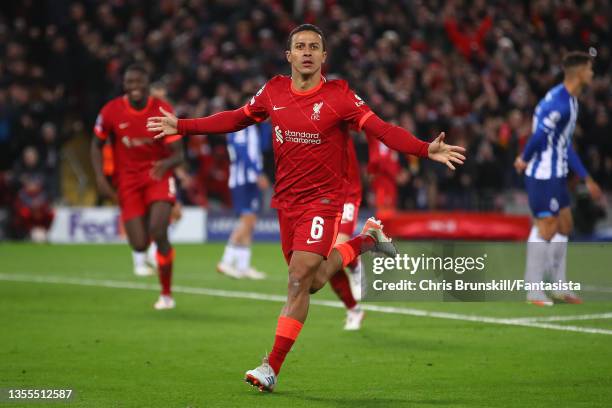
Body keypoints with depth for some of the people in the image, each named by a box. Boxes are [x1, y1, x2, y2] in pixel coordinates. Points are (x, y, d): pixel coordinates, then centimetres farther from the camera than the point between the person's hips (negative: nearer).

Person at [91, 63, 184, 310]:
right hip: (127, 181, 1)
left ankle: (166, 294, -2)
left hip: (158, 176, -1)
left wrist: (166, 164, -33)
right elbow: (97, 144, 8)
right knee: (139, 245, -8)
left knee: (159, 234, -22)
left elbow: (178, 154, -9)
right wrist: (100, 178, -5)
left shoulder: (163, 111, -11)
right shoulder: (111, 111, -8)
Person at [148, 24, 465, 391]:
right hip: (287, 200, 5)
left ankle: (272, 367, -8)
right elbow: (237, 119, 16)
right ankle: (366, 240, 40)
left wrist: (426, 149, -32)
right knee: (312, 281, 15)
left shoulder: (339, 96, -12)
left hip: (324, 198, -5)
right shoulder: (274, 92, 2)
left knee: (301, 278, -14)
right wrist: (181, 126, 16)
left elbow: (382, 129, -18)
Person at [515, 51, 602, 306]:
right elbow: (539, 135, -23)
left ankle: (559, 288, 22)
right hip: (543, 175, -10)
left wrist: (587, 179, 19)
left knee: (564, 225, 14)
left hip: (557, 175, 10)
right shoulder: (558, 102, -21)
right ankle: (533, 291, 3)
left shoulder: (571, 101, 12)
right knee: (546, 227, -5)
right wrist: (525, 160, -5)